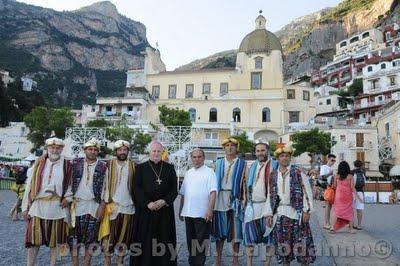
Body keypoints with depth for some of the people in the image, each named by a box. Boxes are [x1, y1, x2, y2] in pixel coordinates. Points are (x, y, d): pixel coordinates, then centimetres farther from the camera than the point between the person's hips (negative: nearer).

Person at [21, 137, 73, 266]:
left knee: (55, 239, 11)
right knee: (34, 239, 7)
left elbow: (70, 184, 8)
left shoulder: (67, 165, 1)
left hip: (57, 207, 0)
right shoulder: (39, 163, 3)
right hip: (38, 206, 1)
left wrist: (67, 197, -8)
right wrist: (26, 207, 1)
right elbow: (30, 185, 3)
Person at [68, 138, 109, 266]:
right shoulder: (75, 163, 4)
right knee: (74, 236, 7)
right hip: (76, 204, 1)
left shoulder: (103, 167, 1)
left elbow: (105, 188, 1)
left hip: (94, 206, -1)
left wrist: (102, 206, -4)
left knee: (90, 237, 6)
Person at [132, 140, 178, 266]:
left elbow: (174, 189, 6)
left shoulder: (169, 168, 9)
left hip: (165, 210, 1)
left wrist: (164, 201, -10)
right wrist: (147, 203, -13)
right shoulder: (141, 167, 6)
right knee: (145, 240, 1)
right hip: (145, 210, -1)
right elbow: (136, 188, -1)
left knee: (164, 240, 3)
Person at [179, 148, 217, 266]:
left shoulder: (209, 172, -4)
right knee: (190, 241, 16)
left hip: (202, 213, -6)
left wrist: (210, 210, -22)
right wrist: (181, 210, 16)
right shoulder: (188, 173, 14)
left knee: (201, 242, 2)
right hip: (188, 213, 6)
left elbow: (213, 192, -13)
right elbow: (183, 193, 18)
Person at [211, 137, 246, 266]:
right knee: (219, 228, 6)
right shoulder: (218, 162, 11)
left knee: (235, 228, 2)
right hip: (220, 197, 2)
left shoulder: (241, 163, 6)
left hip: (235, 197, -1)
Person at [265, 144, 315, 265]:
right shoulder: (273, 175, 7)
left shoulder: (298, 172, -3)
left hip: (296, 212, -3)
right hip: (279, 213, 3)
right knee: (282, 242, 10)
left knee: (300, 242, 2)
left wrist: (307, 211, -10)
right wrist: (269, 214, 5)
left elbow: (307, 192, -4)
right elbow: (270, 195, 8)